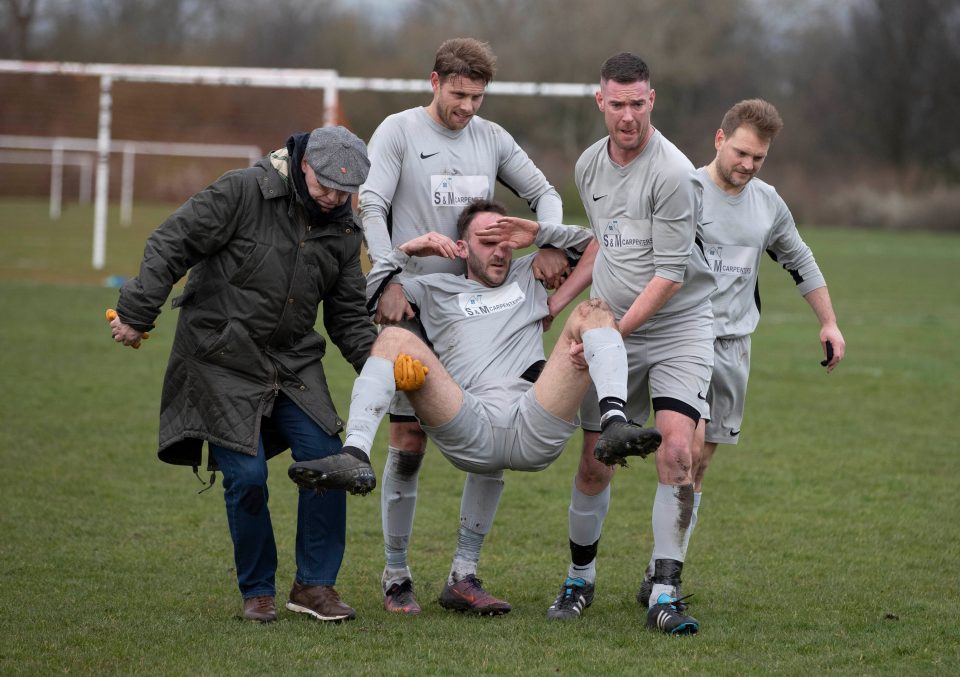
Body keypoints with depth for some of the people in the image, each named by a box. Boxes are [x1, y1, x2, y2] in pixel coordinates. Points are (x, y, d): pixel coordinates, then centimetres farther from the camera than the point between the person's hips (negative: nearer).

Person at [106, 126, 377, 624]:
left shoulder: (343, 229, 3)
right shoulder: (242, 192, -15)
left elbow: (348, 315, 9)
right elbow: (170, 246, -13)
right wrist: (136, 315, -14)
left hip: (293, 360, 5)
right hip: (221, 359, -5)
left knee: (324, 460, -7)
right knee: (246, 475, -9)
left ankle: (315, 584, 7)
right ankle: (257, 591, 9)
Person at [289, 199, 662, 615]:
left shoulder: (528, 275, 35)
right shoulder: (436, 289, 30)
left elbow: (587, 242, 34)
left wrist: (536, 233, 21)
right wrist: (405, 251, 15)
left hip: (535, 432, 1)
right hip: (471, 432, -1)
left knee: (593, 312, -10)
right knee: (395, 338, -20)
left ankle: (615, 424, -38)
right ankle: (355, 456, -44)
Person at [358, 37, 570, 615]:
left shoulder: (492, 139, 11)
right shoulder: (399, 132, 0)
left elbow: (543, 193, 18)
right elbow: (372, 208, -7)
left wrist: (551, 246, -1)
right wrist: (389, 281, -18)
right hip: (413, 307, -4)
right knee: (409, 441, -6)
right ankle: (396, 575, 4)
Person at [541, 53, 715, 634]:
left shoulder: (673, 174, -17)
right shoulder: (590, 165, 6)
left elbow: (669, 276, -18)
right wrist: (557, 301, 20)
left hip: (679, 329, -5)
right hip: (612, 330, 5)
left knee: (678, 452, -19)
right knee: (594, 461, 3)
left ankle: (665, 595, -13)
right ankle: (580, 579, 23)